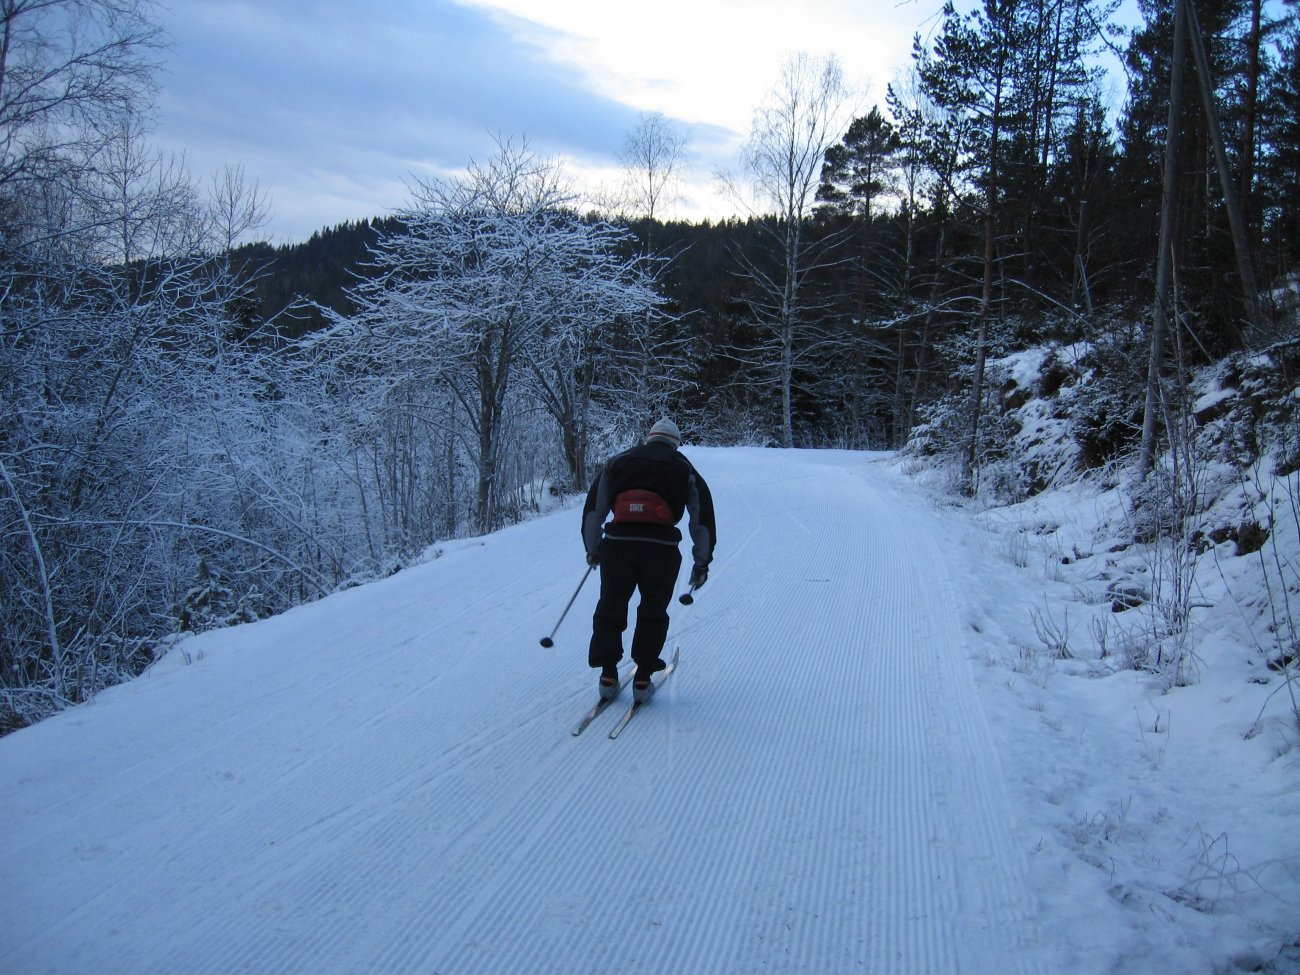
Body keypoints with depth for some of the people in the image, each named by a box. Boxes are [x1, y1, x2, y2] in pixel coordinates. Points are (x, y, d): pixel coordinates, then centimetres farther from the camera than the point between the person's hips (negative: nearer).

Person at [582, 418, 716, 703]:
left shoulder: (619, 462, 18)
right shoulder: (684, 469, 16)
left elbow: (593, 507, 13)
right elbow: (703, 517, 12)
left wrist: (592, 548, 21)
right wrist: (702, 562, 17)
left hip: (618, 543, 1)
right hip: (661, 548, 0)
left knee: (610, 609, 14)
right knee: (653, 613, 13)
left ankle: (608, 675, 11)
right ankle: (642, 679, 12)